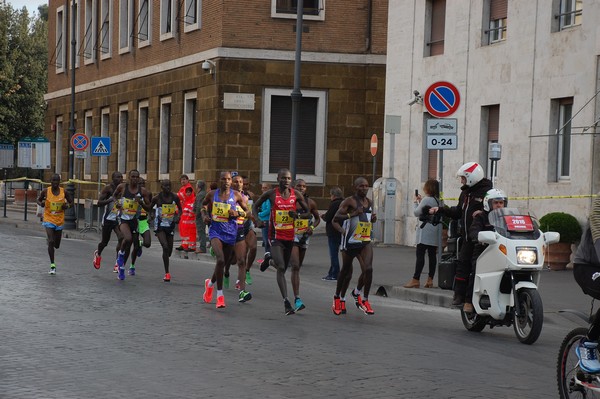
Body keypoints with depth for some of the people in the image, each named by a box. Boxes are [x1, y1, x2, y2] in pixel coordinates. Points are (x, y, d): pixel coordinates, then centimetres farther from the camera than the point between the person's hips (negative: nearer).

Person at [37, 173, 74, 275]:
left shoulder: (64, 192, -3)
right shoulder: (46, 191, -6)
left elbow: (71, 203, 8)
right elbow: (39, 200, 10)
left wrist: (67, 206, -14)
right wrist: (41, 204, -13)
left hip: (59, 220, 2)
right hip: (48, 220, -2)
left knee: (56, 245, 10)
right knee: (51, 242, -17)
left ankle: (49, 239, 49)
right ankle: (52, 266, -10)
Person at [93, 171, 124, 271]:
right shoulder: (108, 188, -11)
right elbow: (99, 203, -17)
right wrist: (111, 199, -29)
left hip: (118, 218, 3)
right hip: (108, 219, -3)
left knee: (121, 238, -20)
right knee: (105, 241, 12)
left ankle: (117, 264, -14)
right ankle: (98, 253, 48)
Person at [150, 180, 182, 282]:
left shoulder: (174, 197, -4)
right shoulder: (157, 198, -11)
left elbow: (180, 209, 11)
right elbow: (149, 209, 4)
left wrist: (178, 217, -7)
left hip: (170, 226, 4)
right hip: (160, 226, -4)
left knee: (169, 250, 10)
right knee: (165, 247, -21)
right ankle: (167, 273, -14)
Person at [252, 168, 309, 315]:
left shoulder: (296, 194, 1)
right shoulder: (271, 194, -4)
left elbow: (307, 210, 11)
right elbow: (255, 206, 9)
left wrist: (297, 214, -10)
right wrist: (257, 220, -8)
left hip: (291, 236, 3)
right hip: (276, 236, -3)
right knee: (281, 268, -13)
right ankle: (286, 301, -13)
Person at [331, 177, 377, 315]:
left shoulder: (369, 202, 13)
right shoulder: (349, 201, -8)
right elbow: (336, 218, -15)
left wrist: (373, 219, 6)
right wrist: (352, 214, -27)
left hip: (365, 241, 5)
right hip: (350, 241, -5)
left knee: (368, 269, -15)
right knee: (346, 271, 8)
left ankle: (358, 293, 7)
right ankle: (339, 298, 30)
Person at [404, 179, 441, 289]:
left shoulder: (426, 200, -12)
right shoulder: (438, 201, 11)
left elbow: (417, 213, -7)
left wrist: (415, 202, 8)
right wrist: (420, 202, 17)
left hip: (426, 230, -8)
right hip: (435, 231, 8)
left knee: (420, 254, -7)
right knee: (432, 254, 7)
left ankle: (415, 280, -10)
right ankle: (430, 280, 6)